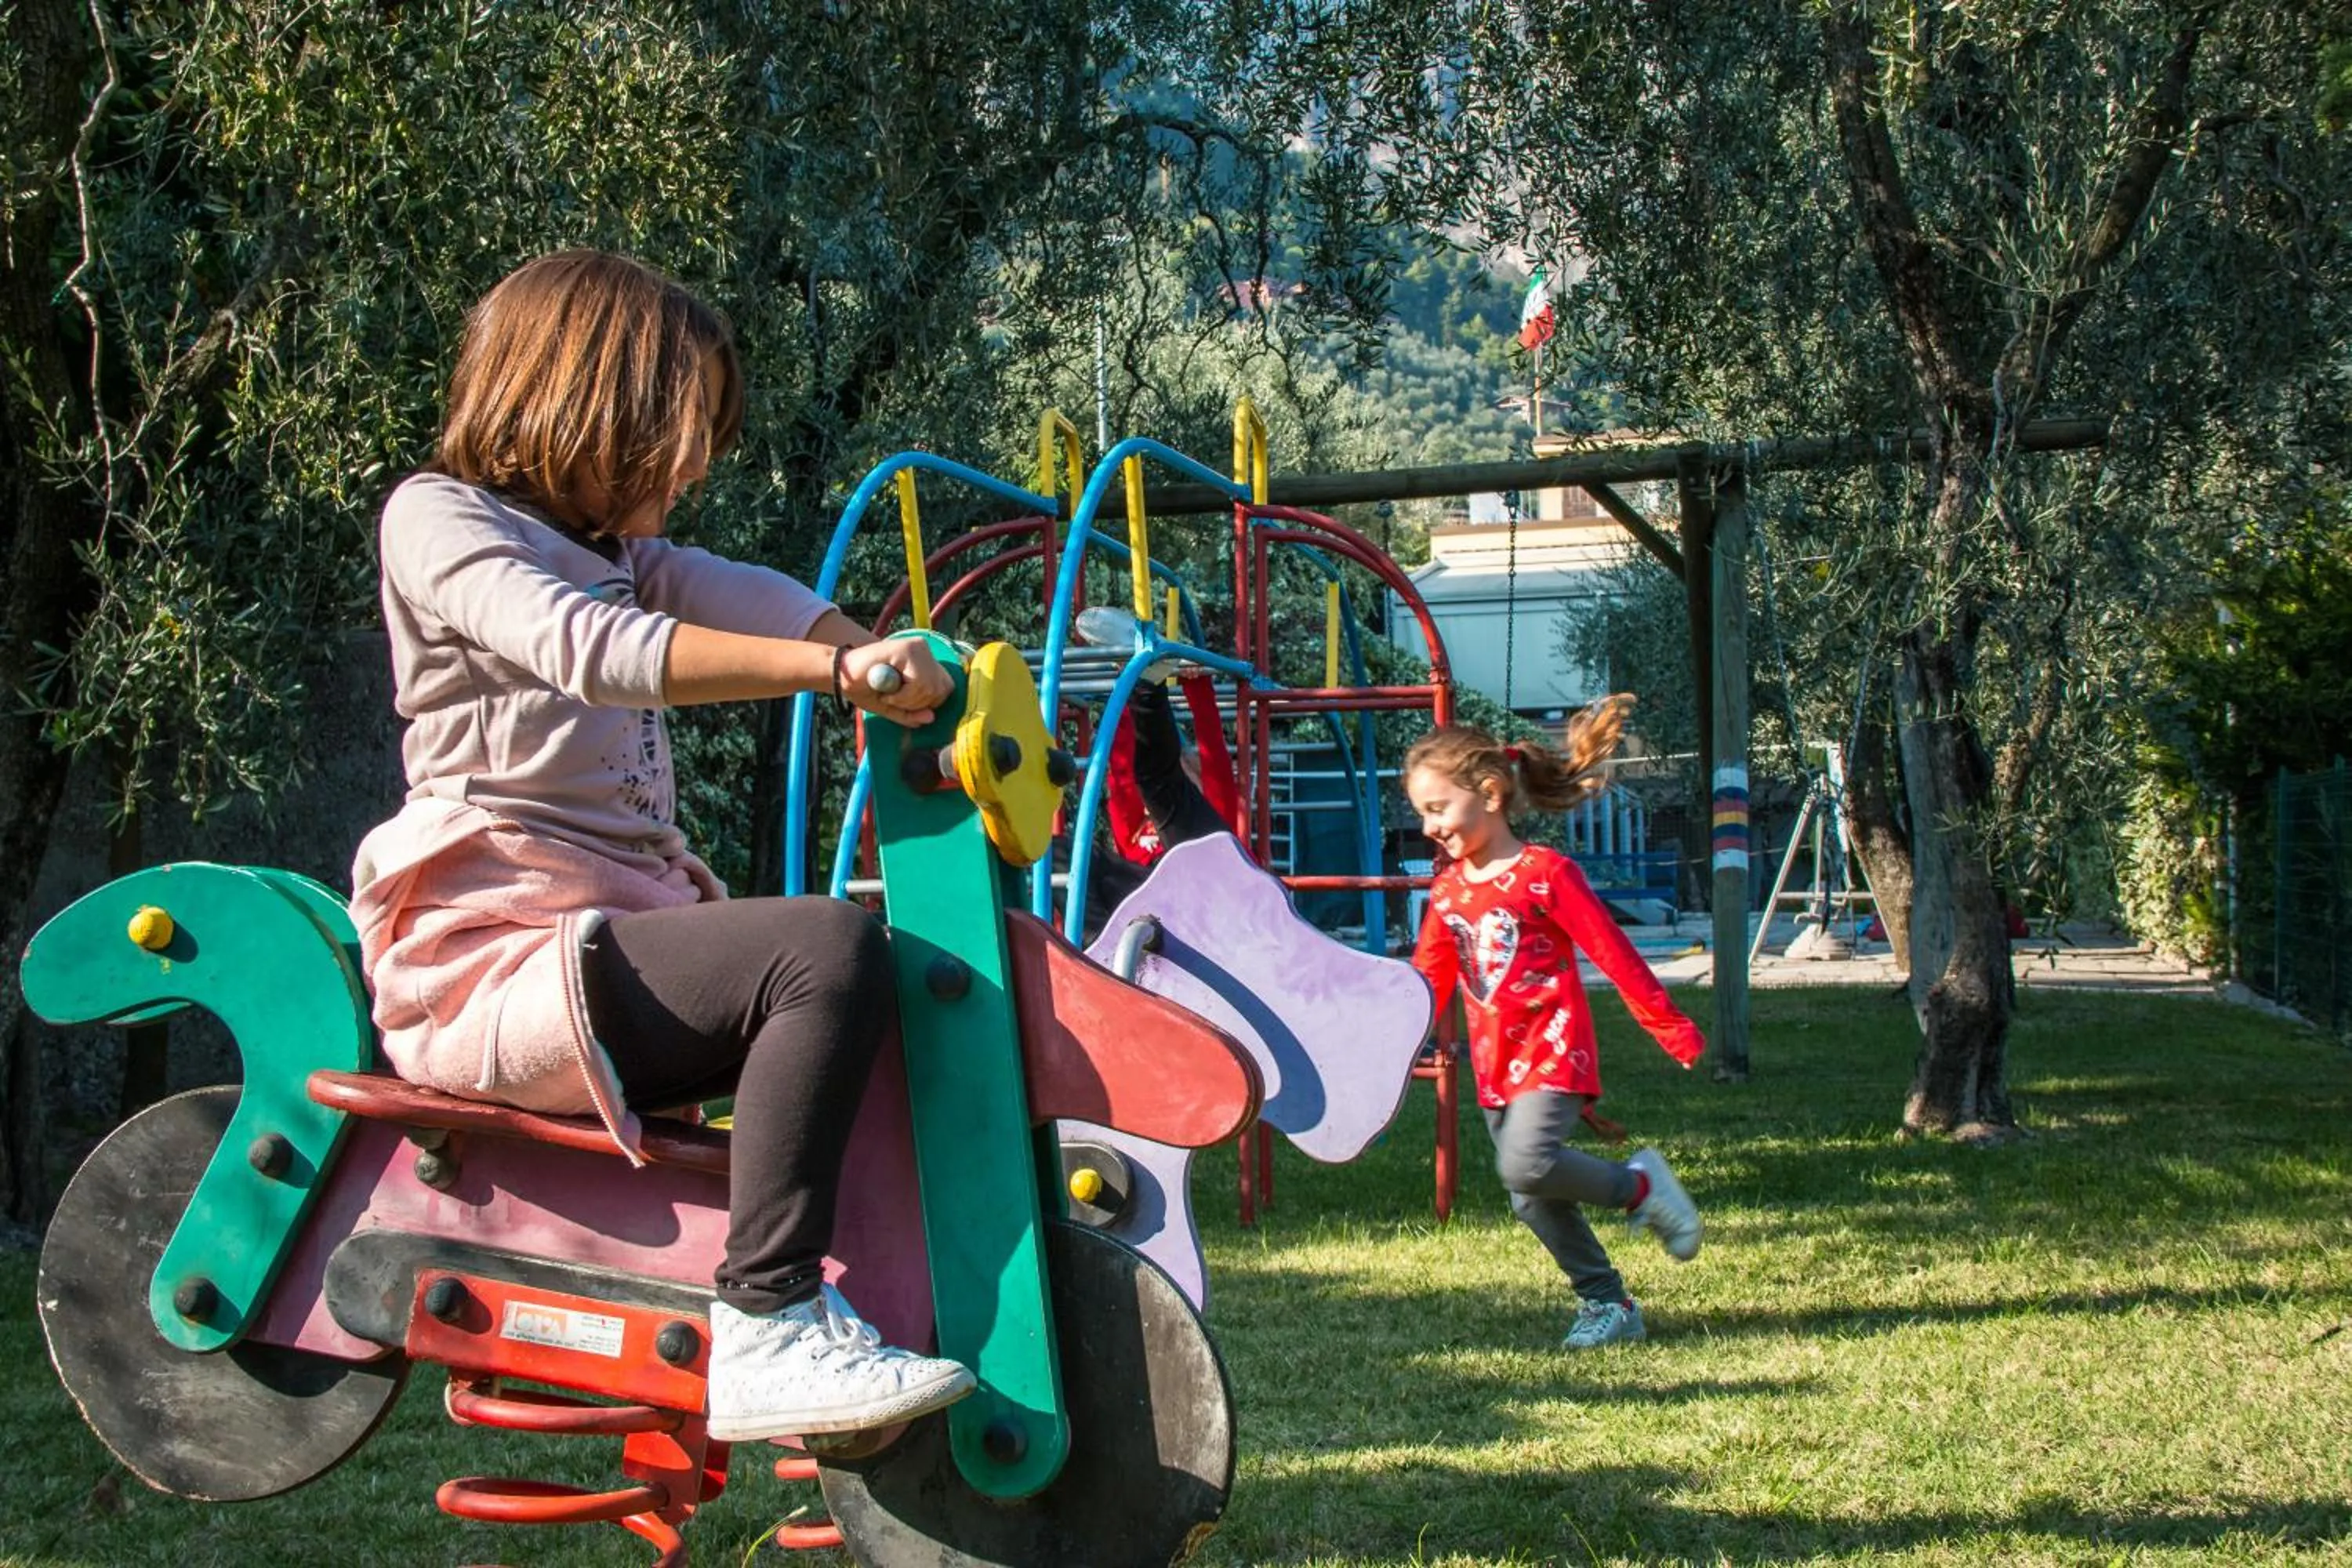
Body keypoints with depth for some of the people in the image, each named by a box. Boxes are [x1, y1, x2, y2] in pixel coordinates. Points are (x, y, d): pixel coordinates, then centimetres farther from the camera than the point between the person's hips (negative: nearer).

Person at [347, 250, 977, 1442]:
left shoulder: (616, 557, 26)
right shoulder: (437, 519, -3)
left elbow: (753, 600, 8)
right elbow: (589, 650, -22)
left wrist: (901, 669, -12)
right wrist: (835, 667, -31)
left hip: (621, 928, 9)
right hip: (496, 962, -9)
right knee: (828, 948, -27)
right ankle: (764, 1331, -29)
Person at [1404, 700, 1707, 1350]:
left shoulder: (1545, 873, -10)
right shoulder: (1448, 892, 9)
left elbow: (1612, 952, -8)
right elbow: (1428, 980, 15)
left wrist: (1670, 1029, -6)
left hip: (1553, 1053, -7)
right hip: (1496, 1065, 7)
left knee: (1527, 1164, -27)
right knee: (1532, 1203, 5)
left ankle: (1640, 1185, -5)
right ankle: (1607, 1302, 18)